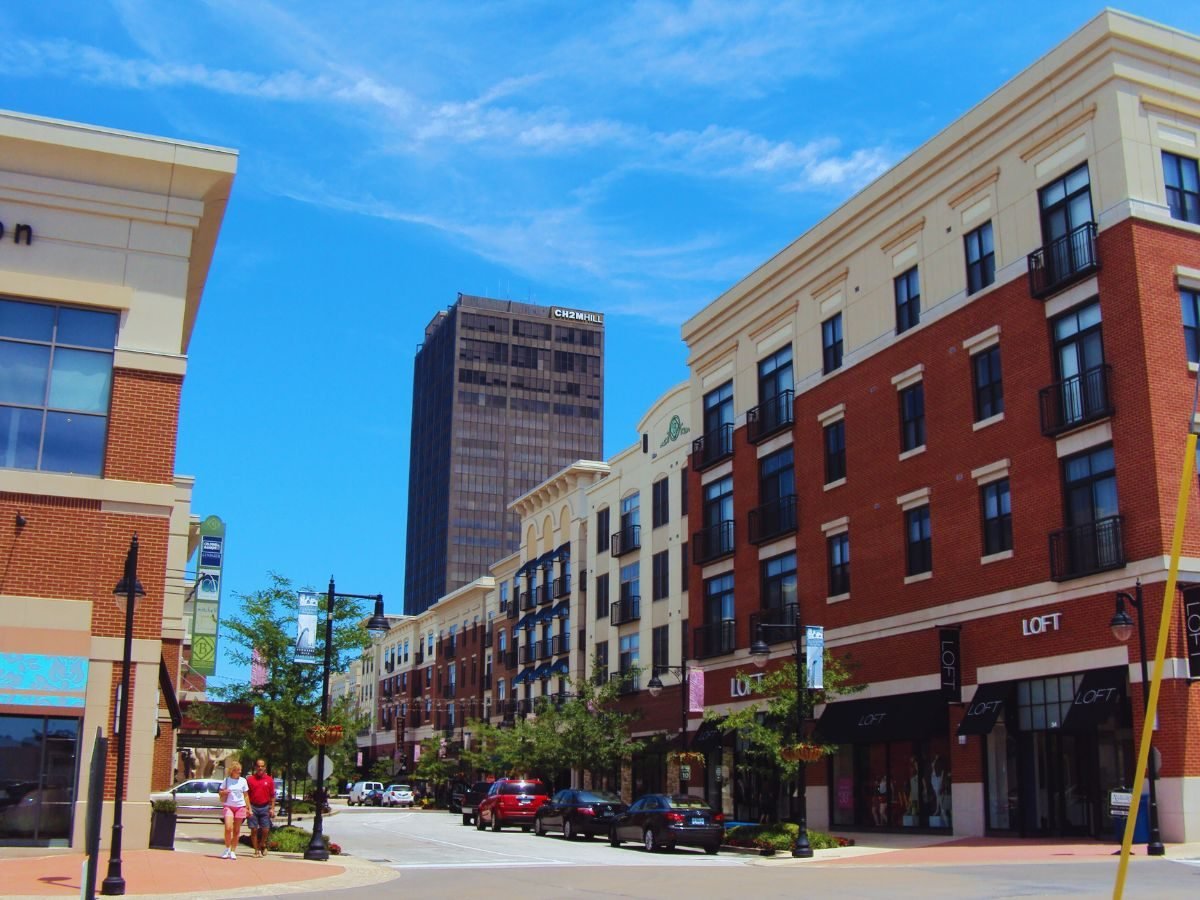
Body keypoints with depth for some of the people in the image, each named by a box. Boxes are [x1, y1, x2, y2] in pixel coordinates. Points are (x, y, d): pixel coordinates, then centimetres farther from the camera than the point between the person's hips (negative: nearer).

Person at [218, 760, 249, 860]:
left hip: (240, 807, 1)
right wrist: (223, 792, -12)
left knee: (236, 831, 2)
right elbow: (219, 793, 11)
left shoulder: (243, 781, 7)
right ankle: (227, 849, 0)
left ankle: (233, 851, 12)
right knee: (228, 828, -17)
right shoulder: (227, 780, 4)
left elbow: (245, 795, 11)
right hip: (229, 806, -1)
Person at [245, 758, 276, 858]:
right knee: (254, 830, 1)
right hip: (253, 807, -1)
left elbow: (272, 796, 7)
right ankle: (256, 850, 11)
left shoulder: (269, 780, 5)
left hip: (265, 807, 1)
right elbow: (246, 795, 3)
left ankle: (262, 845, 26)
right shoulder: (250, 779, 3)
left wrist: (272, 808, 1)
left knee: (266, 830, -1)